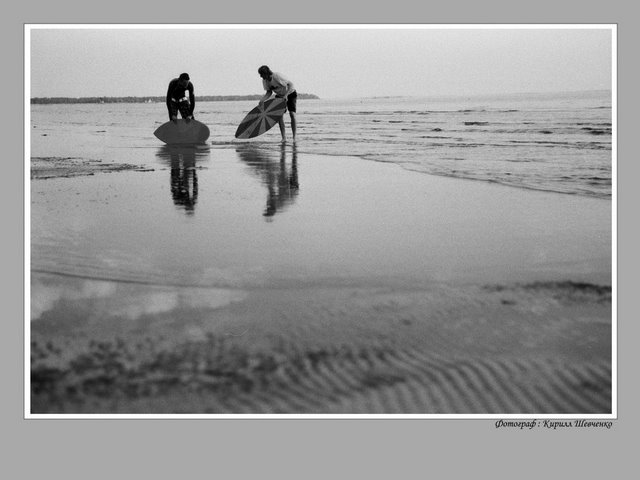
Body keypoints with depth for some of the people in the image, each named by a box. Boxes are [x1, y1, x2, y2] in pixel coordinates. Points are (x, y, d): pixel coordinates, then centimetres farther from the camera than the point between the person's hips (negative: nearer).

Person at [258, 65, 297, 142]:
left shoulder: (277, 76, -32)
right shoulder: (264, 81, -12)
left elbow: (290, 84, -27)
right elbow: (269, 92, -2)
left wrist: (286, 95, -36)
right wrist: (263, 99, -20)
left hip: (290, 93, -6)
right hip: (279, 95, 6)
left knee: (292, 114, -17)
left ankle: (294, 137, -9)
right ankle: (283, 137, -4)